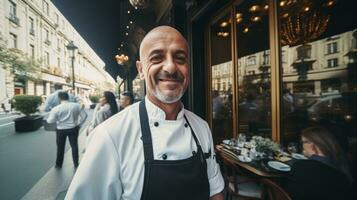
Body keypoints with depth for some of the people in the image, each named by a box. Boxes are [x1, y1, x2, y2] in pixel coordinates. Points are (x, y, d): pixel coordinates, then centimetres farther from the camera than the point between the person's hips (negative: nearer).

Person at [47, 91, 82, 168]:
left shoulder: (56, 108, -15)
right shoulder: (76, 105, -12)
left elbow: (50, 121, -6)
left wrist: (48, 119, 15)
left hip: (61, 130, -1)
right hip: (73, 128, 1)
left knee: (60, 147, 16)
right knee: (74, 145, 12)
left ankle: (59, 164, 30)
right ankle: (76, 163, 21)